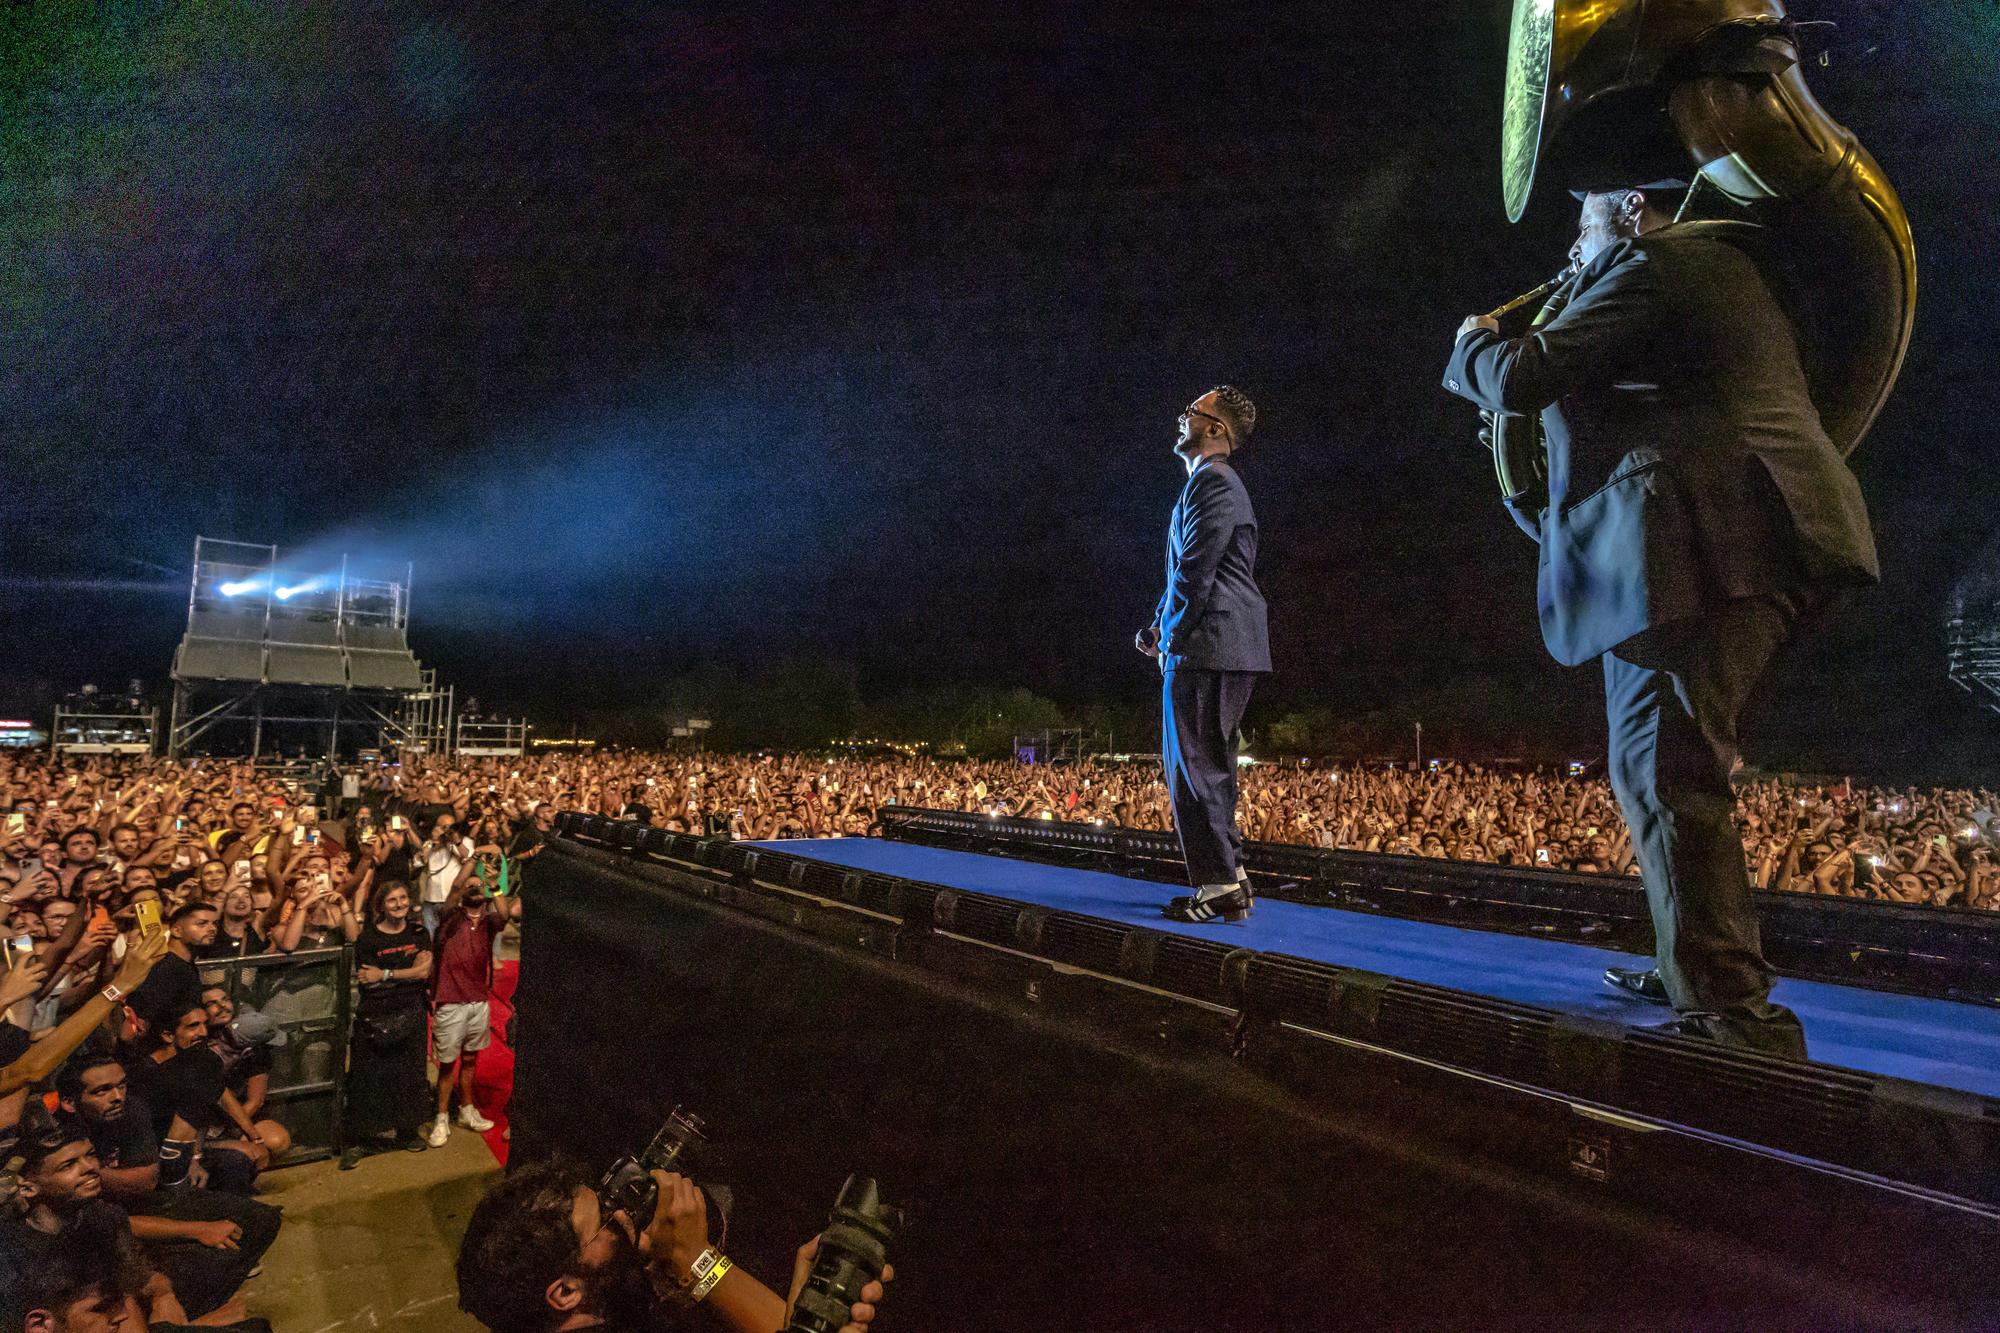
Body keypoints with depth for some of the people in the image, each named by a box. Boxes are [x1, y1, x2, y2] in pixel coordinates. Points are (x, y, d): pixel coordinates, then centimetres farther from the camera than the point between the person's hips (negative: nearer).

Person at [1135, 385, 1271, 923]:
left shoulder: (1212, 482, -11)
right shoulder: (1216, 483, 23)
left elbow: (1196, 571, -17)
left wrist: (1173, 638, -9)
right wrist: (1160, 625, 14)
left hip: (1206, 650, -10)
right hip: (1231, 653, 10)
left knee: (1196, 768, -6)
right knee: (1207, 767, 14)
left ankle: (1219, 888, -2)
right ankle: (1229, 878, 19)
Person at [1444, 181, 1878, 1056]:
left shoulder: (1648, 266, -2)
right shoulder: (1723, 270, 29)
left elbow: (1522, 378, -10)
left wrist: (1474, 343, 11)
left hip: (1695, 550, -10)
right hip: (1748, 546, 10)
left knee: (1662, 776, -13)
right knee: (1672, 769, 17)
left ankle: (1732, 1018, -14)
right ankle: (1708, 973, 25)